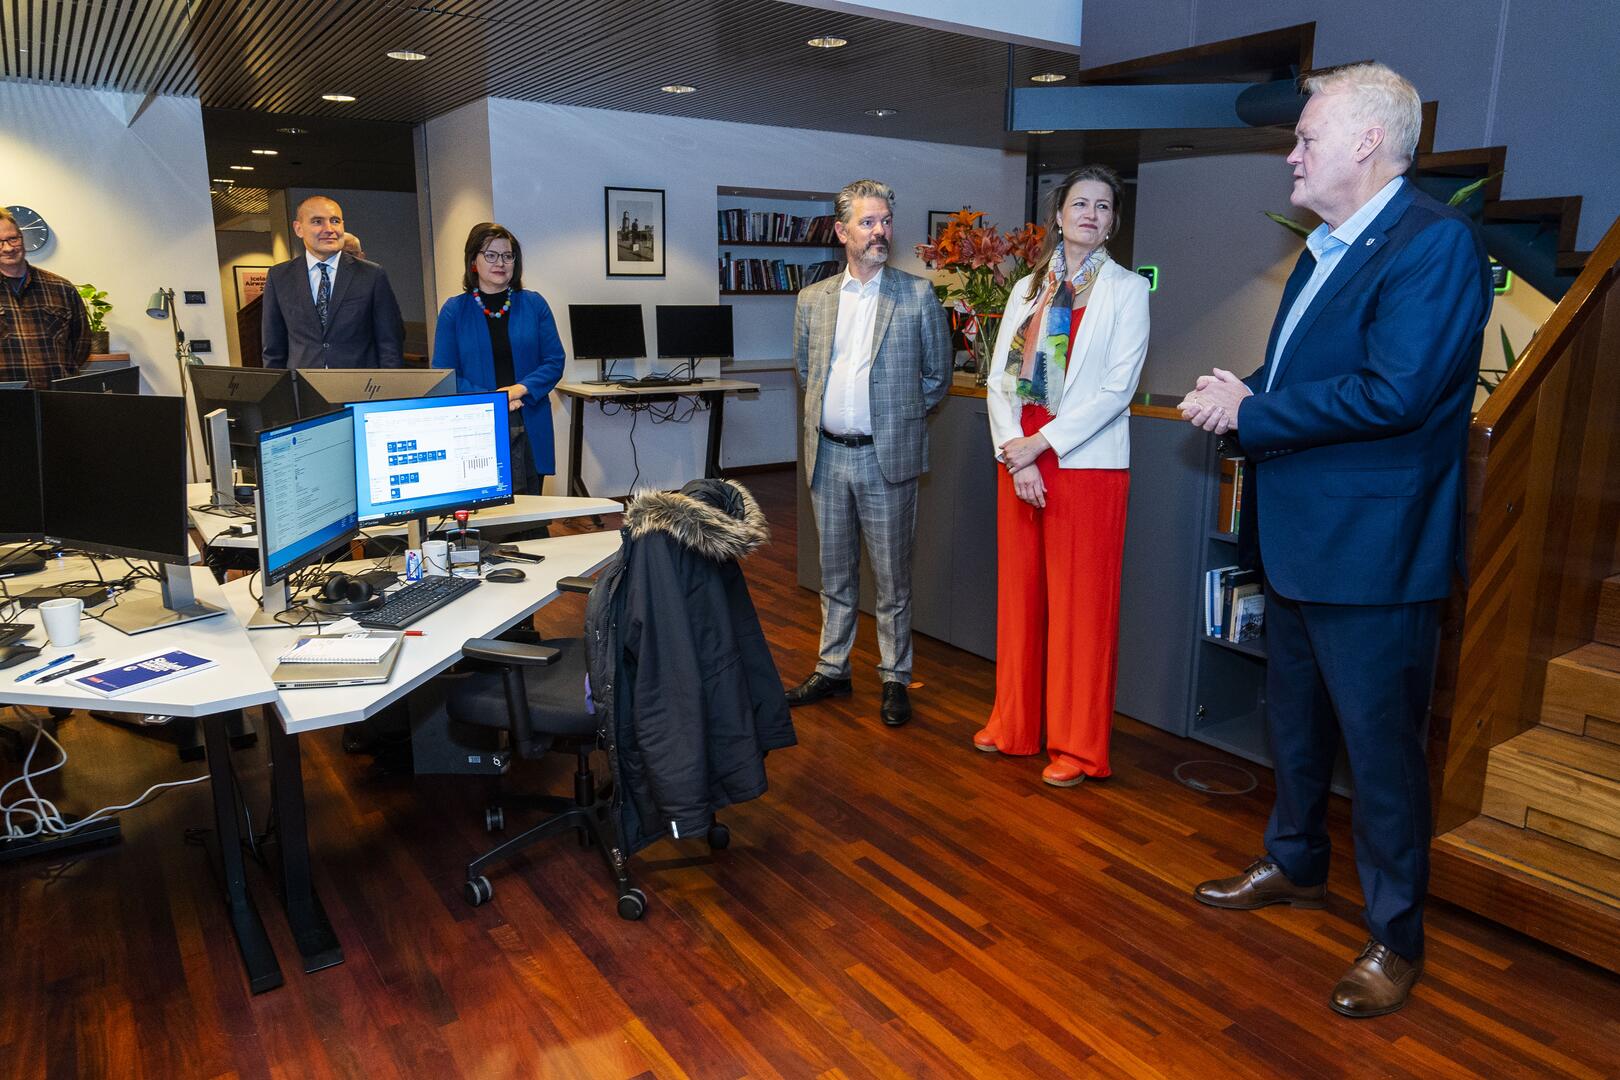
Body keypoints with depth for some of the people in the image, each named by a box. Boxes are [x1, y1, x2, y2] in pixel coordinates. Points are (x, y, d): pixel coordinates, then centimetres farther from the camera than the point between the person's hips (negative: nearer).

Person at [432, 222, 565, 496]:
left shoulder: (534, 304, 7)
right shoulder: (454, 310, 4)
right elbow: (443, 373, 0)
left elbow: (555, 361, 4)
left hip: (530, 426, 1)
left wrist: (520, 388, -13)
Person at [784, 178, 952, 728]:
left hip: (886, 457, -3)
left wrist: (897, 416, 5)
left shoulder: (917, 295, -2)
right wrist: (829, 412, 10)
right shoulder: (813, 299, 7)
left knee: (892, 578, 5)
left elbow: (937, 374, 5)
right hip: (827, 455, 3)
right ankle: (832, 669, 28)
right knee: (835, 574, 15)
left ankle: (894, 678, 19)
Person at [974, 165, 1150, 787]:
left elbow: (1117, 387, -9)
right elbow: (999, 379, 7)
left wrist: (1041, 443, -14)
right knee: (1019, 594, 10)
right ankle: (1015, 725, 25)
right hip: (1019, 462, 4)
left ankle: (1078, 746, 12)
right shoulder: (1027, 288, 14)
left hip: (1086, 463, -4)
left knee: (1081, 604, 1)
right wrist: (1014, 454, -8)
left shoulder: (1127, 290, 2)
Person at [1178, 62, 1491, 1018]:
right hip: (1299, 539, 9)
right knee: (1295, 721, 22)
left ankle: (1396, 936, 24)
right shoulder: (1327, 249, 13)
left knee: (1382, 748, 5)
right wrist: (1244, 400, -4)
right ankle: (1296, 865, 44)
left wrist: (1249, 413, -19)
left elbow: (1395, 393, -27)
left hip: (1372, 552, -9)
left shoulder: (1434, 241, -16)